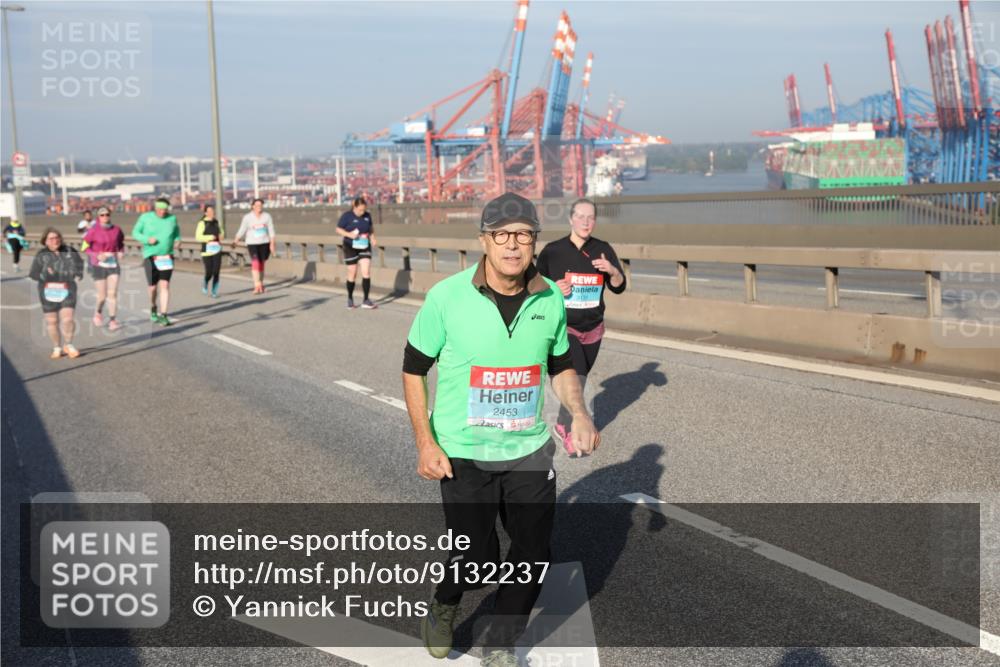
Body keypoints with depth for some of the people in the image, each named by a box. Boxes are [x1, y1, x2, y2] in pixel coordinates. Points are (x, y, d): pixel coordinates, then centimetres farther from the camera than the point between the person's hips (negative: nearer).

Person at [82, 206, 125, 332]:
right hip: (99, 265, -2)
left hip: (114, 264, 2)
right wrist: (97, 255, -17)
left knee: (113, 293, -6)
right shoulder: (93, 231, -9)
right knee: (103, 295, 3)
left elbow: (121, 243, 17)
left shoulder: (116, 229, 0)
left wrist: (121, 252, -1)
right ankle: (98, 312, 34)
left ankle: (112, 321, -4)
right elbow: (85, 247, -3)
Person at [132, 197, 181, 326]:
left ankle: (163, 315, -9)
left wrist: (177, 241, -7)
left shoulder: (172, 218, -1)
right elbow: (135, 233, -1)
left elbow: (176, 232, 15)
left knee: (165, 285, -11)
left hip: (167, 258, 1)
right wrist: (147, 239, -19)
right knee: (153, 287, 2)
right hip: (151, 257, -1)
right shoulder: (146, 217, -7)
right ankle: (153, 309, 33)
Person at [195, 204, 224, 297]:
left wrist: (221, 236, 5)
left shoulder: (216, 222, 10)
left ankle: (214, 291, 9)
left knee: (216, 272, -2)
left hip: (217, 250, 4)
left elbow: (221, 232, 27)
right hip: (207, 251, -4)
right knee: (209, 272, -5)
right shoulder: (202, 223, -6)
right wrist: (210, 237, -18)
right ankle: (205, 284, 28)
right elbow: (198, 237, -13)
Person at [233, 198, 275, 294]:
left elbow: (271, 231, 0)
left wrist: (272, 244, -7)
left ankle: (261, 284, 24)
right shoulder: (247, 217, -5)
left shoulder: (267, 216, -1)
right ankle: (257, 286, -25)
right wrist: (235, 241, -18)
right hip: (252, 243, -2)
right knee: (255, 263, -18)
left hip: (264, 243, 2)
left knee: (261, 264, 8)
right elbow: (242, 230, -6)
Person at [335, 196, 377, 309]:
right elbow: (338, 229, -4)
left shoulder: (367, 215, 4)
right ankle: (350, 299, 24)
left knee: (366, 272, -8)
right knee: (352, 274, 4)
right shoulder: (347, 216, -8)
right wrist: (349, 234, -19)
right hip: (351, 248, -3)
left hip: (365, 248, 3)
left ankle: (366, 301, -4)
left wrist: (372, 237, 2)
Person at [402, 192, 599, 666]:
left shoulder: (550, 299, -4)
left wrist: (579, 414, -6)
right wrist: (425, 442, -10)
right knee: (477, 561, 1)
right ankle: (443, 606, 37)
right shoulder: (447, 297, -14)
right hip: (464, 454, -3)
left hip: (530, 450, 3)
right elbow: (414, 369, -3)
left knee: (533, 556, 6)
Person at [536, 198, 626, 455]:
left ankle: (562, 424, 38)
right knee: (576, 380, -19)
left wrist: (613, 271, -22)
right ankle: (570, 432, -1)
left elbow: (619, 287, -1)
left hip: (593, 328, 4)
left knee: (578, 380, 16)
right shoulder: (552, 251, -8)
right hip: (563, 327, -4)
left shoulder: (603, 250, -1)